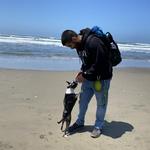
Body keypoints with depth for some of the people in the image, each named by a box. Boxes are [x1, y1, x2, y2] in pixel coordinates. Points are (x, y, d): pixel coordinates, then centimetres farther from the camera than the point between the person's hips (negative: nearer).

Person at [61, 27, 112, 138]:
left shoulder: (93, 42, -27)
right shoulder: (79, 45, 3)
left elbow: (100, 64, -27)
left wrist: (85, 75, -20)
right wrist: (82, 72, -1)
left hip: (101, 78, -8)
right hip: (88, 78, 8)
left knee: (101, 103, 7)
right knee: (83, 101, 14)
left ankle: (98, 126, 25)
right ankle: (80, 123, 33)